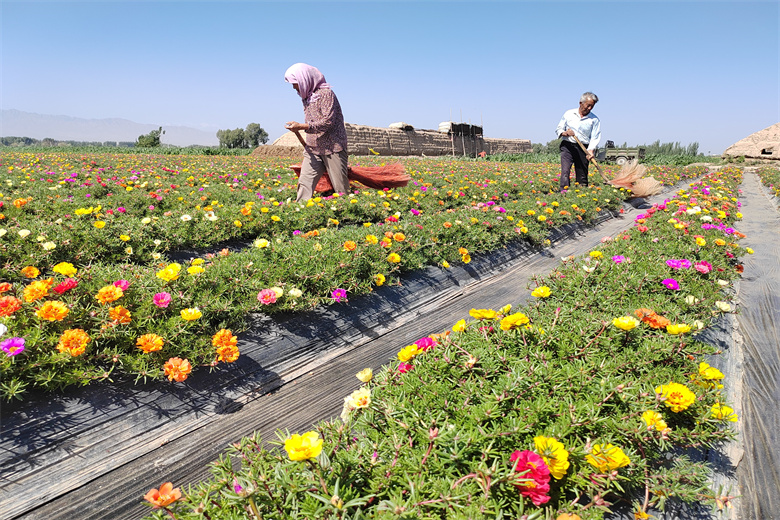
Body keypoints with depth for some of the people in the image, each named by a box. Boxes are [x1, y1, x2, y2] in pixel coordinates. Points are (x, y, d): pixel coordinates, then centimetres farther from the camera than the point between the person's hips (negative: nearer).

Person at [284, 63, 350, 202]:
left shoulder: (326, 94, -10)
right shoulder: (307, 97, 16)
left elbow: (328, 122, -20)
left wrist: (301, 126, -23)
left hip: (332, 148, -7)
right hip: (312, 149, 7)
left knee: (340, 187, -2)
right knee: (305, 183, -5)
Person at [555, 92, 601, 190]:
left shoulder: (595, 120, 8)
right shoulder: (569, 114, 11)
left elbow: (595, 138, 0)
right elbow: (558, 129, 13)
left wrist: (591, 150, -19)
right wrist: (564, 133, -11)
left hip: (583, 149, 1)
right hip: (567, 146, -1)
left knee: (582, 176, 0)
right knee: (565, 171, -18)